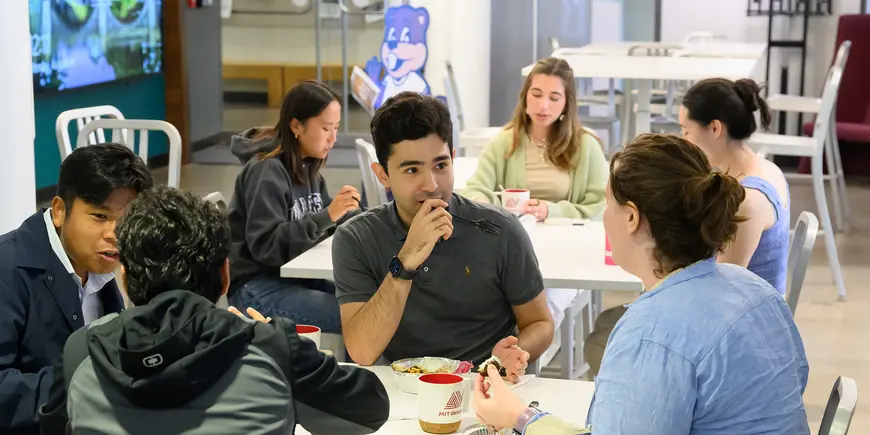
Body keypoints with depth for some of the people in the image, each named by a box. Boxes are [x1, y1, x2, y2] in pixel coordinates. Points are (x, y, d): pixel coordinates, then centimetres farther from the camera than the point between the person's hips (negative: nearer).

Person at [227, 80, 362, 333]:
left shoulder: (306, 166, 9)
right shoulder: (266, 172, -16)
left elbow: (317, 226, 16)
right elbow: (265, 245, -23)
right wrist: (327, 216, -29)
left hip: (292, 274, 8)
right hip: (256, 287, -8)